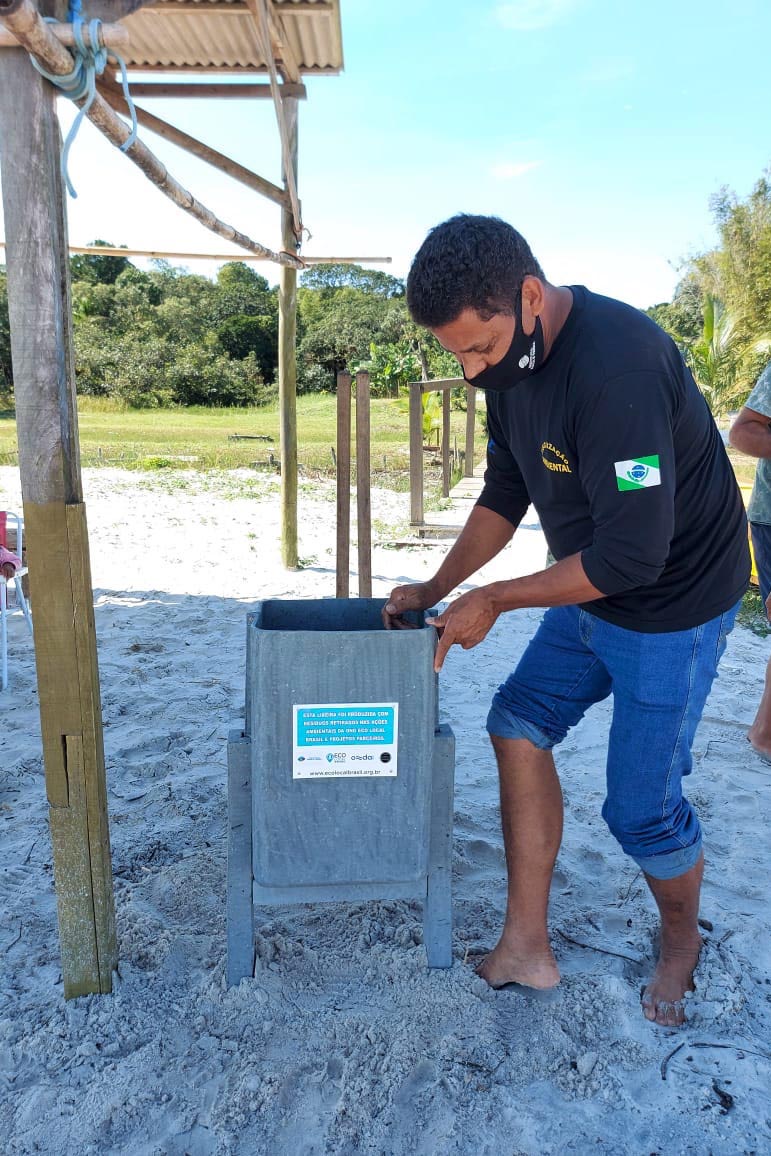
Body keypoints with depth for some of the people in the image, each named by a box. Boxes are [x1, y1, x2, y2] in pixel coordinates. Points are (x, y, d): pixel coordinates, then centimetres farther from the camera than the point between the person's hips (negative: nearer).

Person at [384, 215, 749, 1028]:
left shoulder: (616, 366, -32)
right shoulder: (508, 359, -3)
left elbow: (631, 556, -31)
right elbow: (505, 493, 9)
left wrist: (492, 601, -21)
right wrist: (437, 587, 0)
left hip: (673, 601, -8)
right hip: (591, 590, 8)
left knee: (641, 804, 1)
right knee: (521, 723, 3)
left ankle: (680, 945, 33)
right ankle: (526, 947, 16)